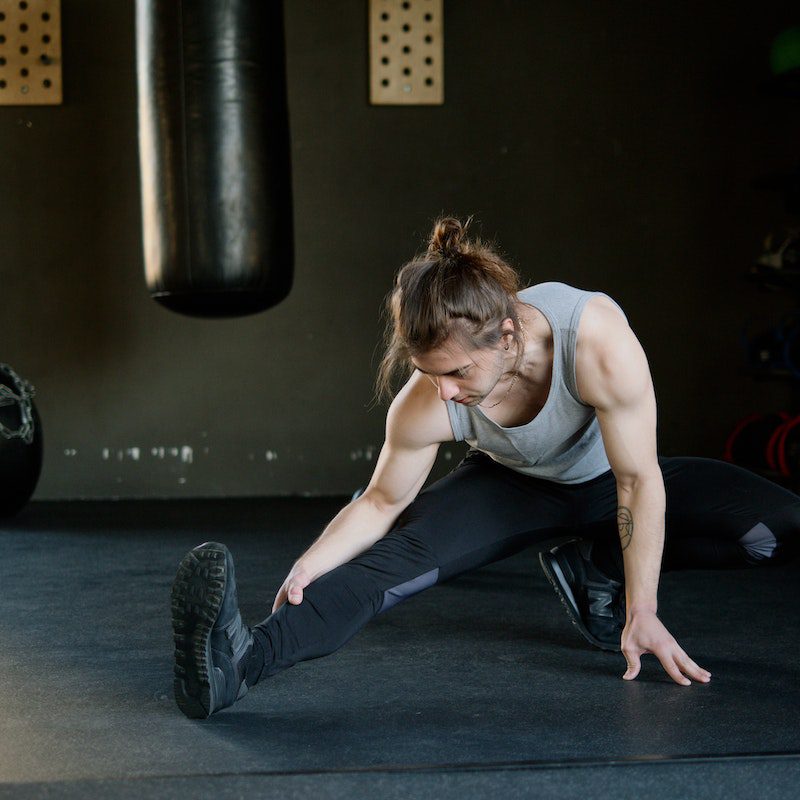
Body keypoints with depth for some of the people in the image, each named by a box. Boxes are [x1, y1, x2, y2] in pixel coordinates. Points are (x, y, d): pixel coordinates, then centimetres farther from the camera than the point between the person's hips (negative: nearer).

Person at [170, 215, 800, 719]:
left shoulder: (600, 344, -41)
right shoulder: (423, 409, -32)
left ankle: (595, 567, -8)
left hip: (606, 481, 0)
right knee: (399, 555, -30)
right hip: (515, 490, 0)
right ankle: (244, 658, -49)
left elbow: (639, 480, -30)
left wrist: (642, 614, -24)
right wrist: (311, 564, -34)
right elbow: (382, 501, -16)